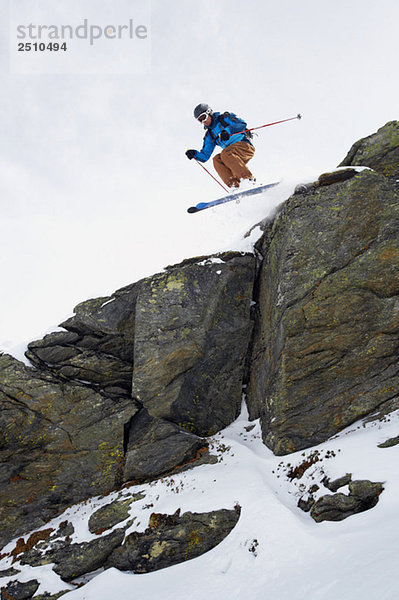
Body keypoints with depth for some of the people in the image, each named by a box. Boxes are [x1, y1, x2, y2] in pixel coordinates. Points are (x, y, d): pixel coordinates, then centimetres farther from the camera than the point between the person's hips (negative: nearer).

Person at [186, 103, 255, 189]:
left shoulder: (225, 117, 5)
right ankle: (235, 186, -31)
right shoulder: (209, 135, 19)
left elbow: (242, 124, -11)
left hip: (245, 146, -5)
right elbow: (204, 157, 16)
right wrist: (195, 154, -4)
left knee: (225, 153, -31)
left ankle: (249, 180, -31)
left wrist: (228, 131, -26)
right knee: (217, 160, -21)